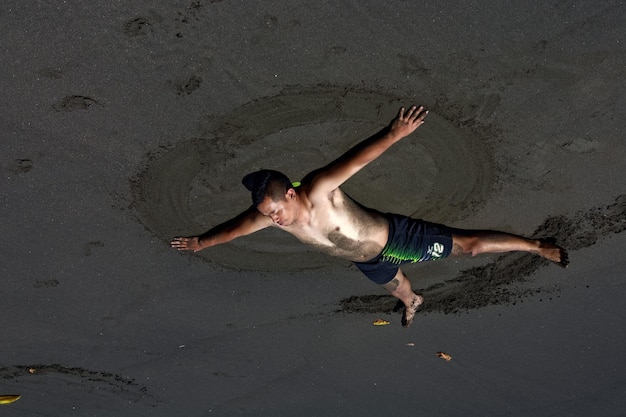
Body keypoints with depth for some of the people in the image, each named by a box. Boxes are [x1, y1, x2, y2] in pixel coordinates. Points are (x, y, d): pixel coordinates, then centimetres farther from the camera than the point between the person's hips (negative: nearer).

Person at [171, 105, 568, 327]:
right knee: (396, 287, 37)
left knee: (467, 244, 2)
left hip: (394, 236, -7)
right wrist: (201, 241, 16)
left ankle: (537, 246, 19)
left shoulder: (318, 189, -36)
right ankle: (412, 303, 73)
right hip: (368, 260, 7)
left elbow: (357, 158, -48)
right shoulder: (270, 214, -17)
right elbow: (236, 227, 1)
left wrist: (394, 133, -63)